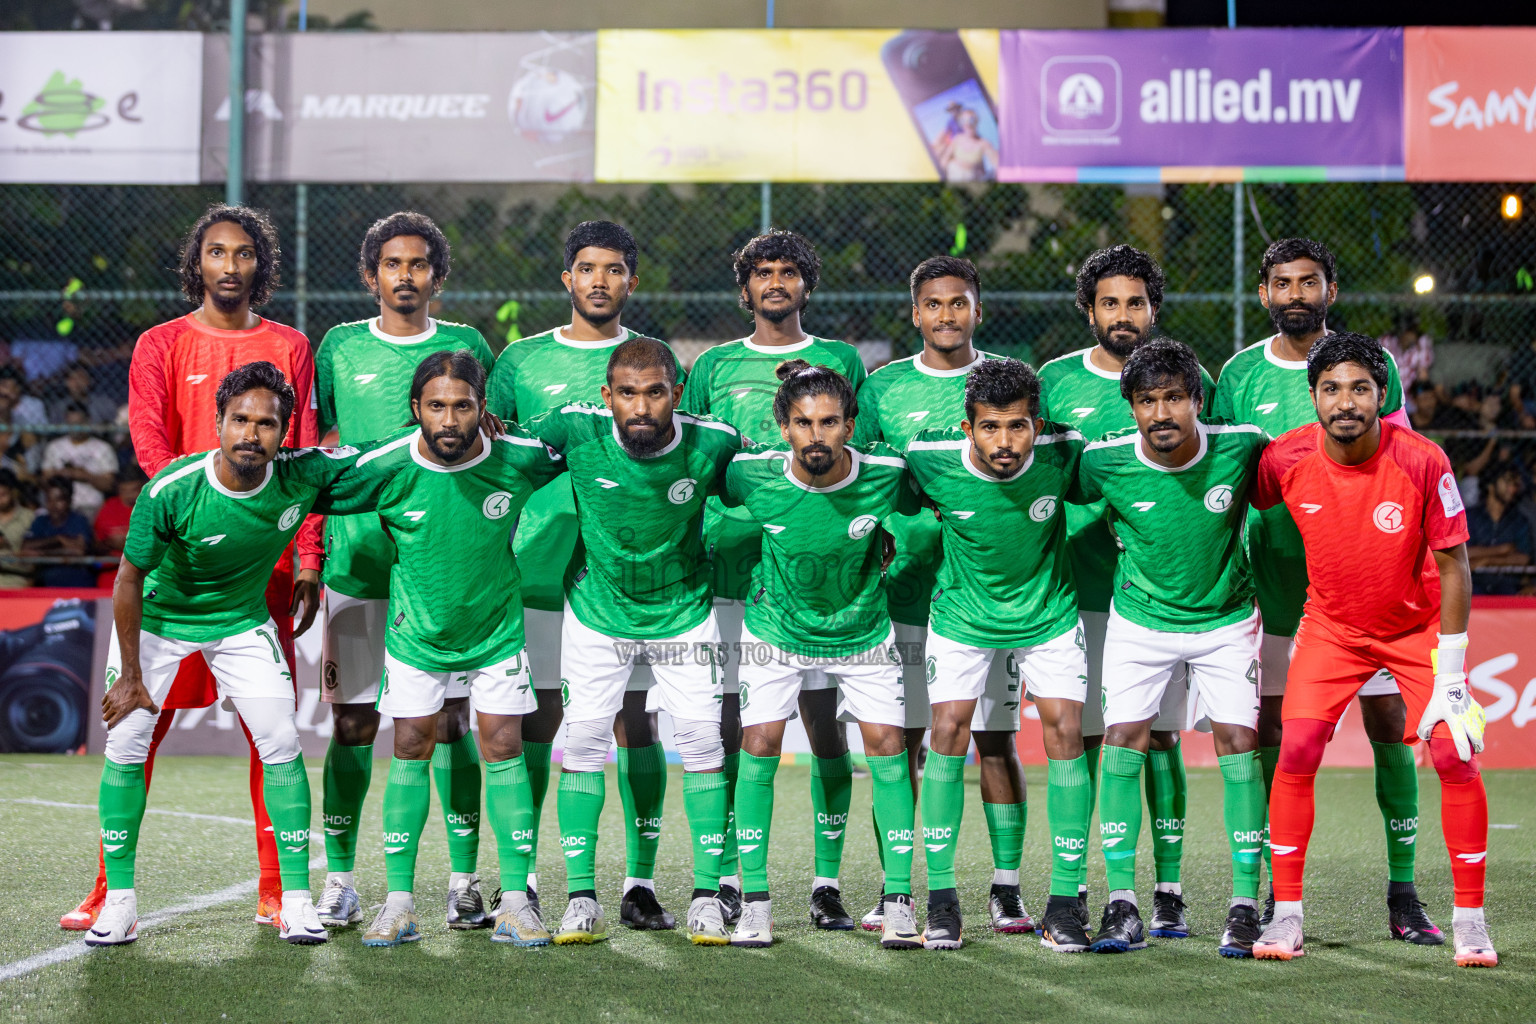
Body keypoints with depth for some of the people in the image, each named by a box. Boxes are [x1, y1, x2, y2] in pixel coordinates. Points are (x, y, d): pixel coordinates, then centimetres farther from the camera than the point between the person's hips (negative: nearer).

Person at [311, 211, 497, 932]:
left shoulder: (466, 348, 7)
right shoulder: (340, 348, 8)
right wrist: (314, 550, 7)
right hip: (359, 560, 1)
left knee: (450, 721, -2)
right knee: (353, 723, 1)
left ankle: (464, 880, 4)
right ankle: (339, 880, 8)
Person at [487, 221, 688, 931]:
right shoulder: (523, 360, 10)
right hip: (543, 564, 0)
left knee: (635, 716, -2)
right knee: (536, 716, 1)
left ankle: (641, 882, 2)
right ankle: (521, 877, 10)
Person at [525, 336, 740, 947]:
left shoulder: (713, 444, -21)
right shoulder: (576, 429, -22)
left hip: (685, 612, 0)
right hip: (597, 612, 0)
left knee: (701, 739, -4)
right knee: (583, 741, -4)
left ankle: (707, 896, 5)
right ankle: (582, 899, 3)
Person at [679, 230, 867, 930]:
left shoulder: (838, 361, 11)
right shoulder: (714, 366, 14)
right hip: (730, 558, 1)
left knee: (823, 718, -3)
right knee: (729, 721, 0)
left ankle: (828, 880, 3)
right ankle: (729, 877, 7)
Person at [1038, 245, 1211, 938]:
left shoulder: (1188, 379, 6)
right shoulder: (1055, 381, 7)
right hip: (1080, 587, 0)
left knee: (1160, 737, 0)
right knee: (1080, 736, 0)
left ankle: (1168, 891, 5)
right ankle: (1072, 888, 7)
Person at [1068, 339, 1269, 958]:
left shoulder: (1242, 447, -19)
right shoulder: (1104, 461, -19)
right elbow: (1065, 498, 4)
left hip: (1225, 617, 0)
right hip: (1139, 621, 0)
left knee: (1238, 743, -9)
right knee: (1121, 742, -9)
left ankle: (1245, 907, -1)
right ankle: (1122, 907, -3)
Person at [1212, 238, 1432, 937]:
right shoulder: (1240, 374, 5)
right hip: (1276, 577, 1)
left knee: (1390, 726, -4)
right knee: (1271, 734, 1)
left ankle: (1403, 893, 2)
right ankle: (1281, 892, 11)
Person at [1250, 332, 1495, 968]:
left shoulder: (1423, 463, -23)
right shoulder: (1286, 459, -18)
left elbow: (1453, 567, -16)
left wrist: (1450, 680, -17)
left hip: (1418, 624, -1)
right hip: (1330, 624, 2)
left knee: (1455, 755, -12)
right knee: (1296, 750, -13)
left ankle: (1470, 918, 2)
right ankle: (1286, 915, -2)